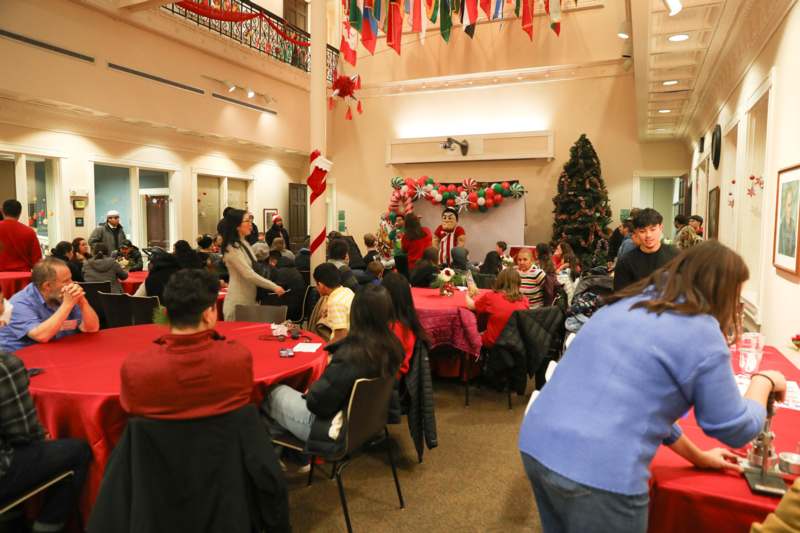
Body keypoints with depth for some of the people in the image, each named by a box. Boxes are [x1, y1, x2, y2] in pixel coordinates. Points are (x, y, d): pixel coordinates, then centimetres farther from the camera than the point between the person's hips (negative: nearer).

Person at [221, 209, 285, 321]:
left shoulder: (245, 243, 11)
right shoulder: (232, 248, -16)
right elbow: (249, 274, -21)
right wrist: (274, 287, -19)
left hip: (249, 300, 8)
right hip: (237, 303, -8)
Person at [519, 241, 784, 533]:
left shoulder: (629, 304, 15)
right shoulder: (699, 330, -8)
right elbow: (735, 429, 4)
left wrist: (696, 455, 33)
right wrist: (764, 380, 22)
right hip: (597, 470, -7)